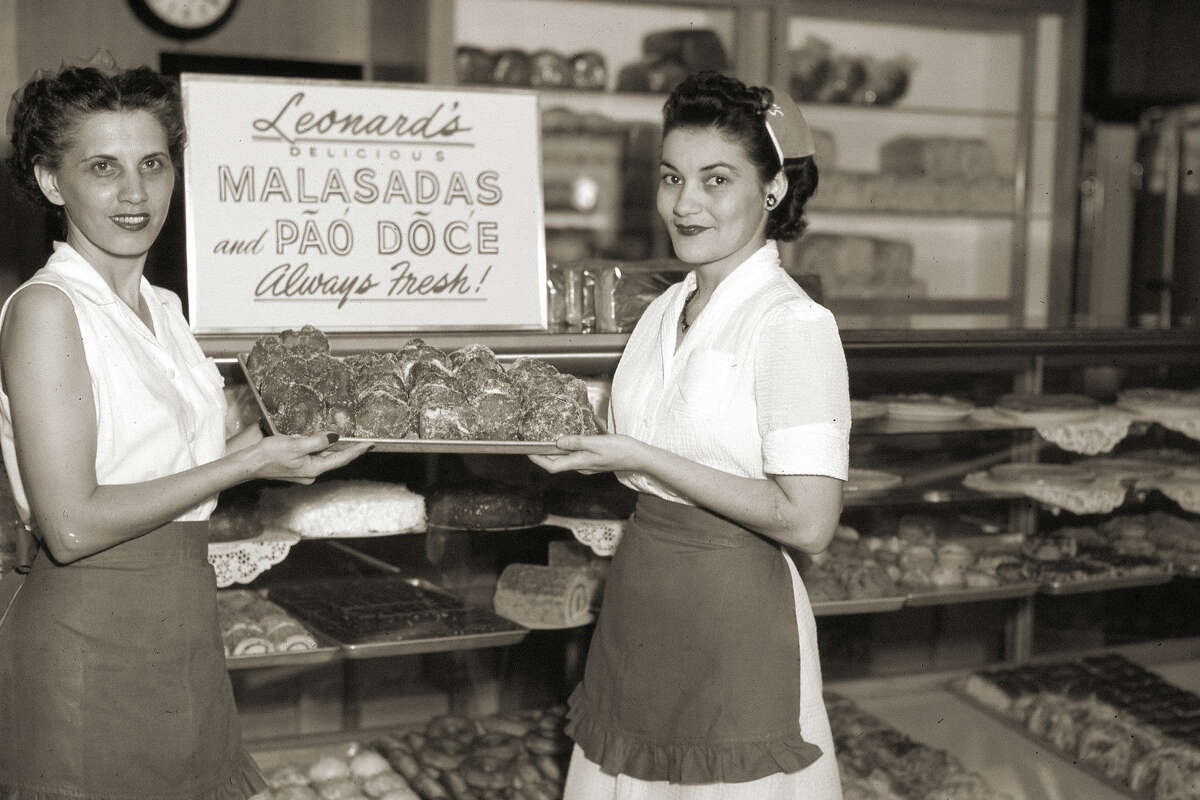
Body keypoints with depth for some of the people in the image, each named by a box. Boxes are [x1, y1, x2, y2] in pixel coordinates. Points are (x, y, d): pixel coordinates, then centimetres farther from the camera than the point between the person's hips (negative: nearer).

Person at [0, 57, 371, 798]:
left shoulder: (164, 309, 10)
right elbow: (71, 526, -20)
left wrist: (285, 431, 2)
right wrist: (246, 464, -17)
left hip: (184, 634, 8)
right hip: (92, 645, -7)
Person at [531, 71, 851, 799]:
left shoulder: (793, 324, -15)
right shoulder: (668, 310, 9)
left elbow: (808, 521, -21)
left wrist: (642, 459, -19)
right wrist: (575, 441, 0)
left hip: (733, 624, -7)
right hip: (639, 607, 7)